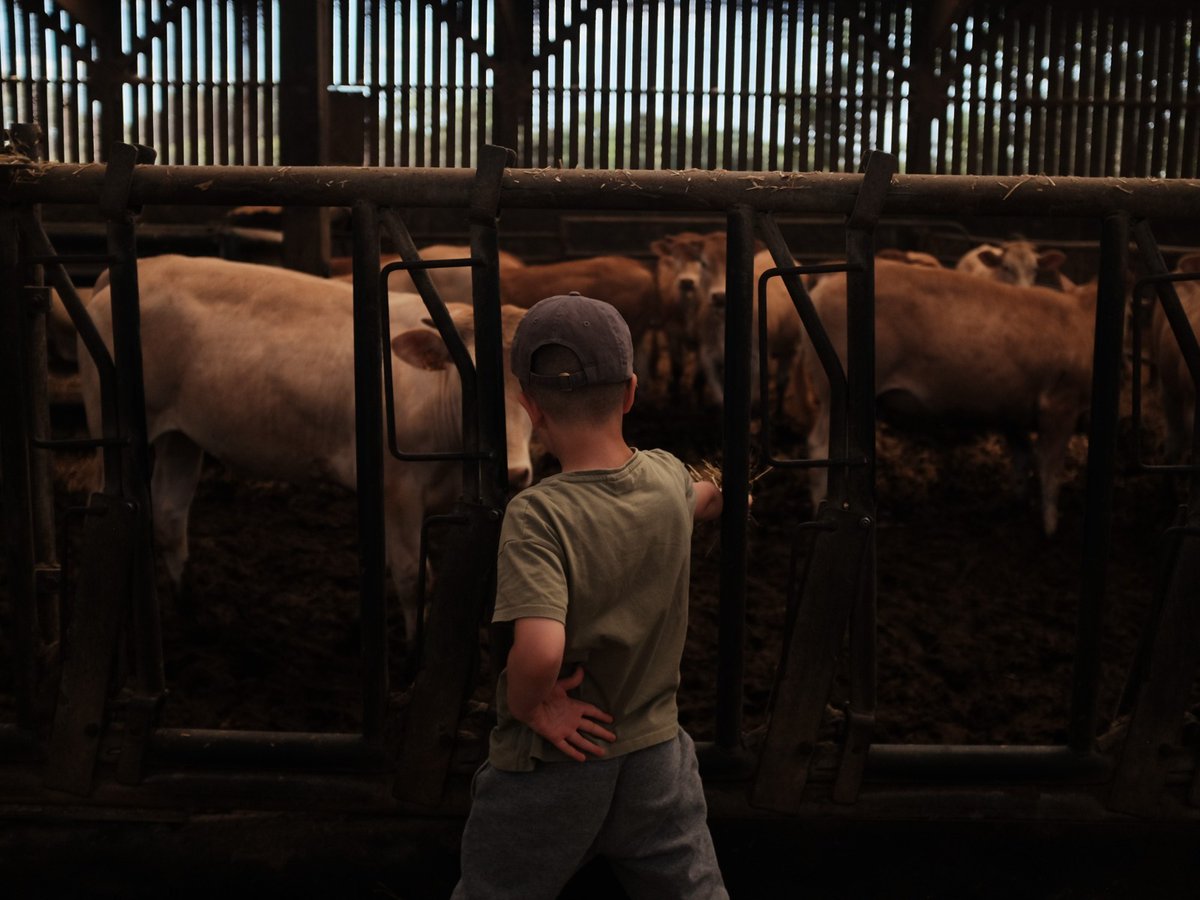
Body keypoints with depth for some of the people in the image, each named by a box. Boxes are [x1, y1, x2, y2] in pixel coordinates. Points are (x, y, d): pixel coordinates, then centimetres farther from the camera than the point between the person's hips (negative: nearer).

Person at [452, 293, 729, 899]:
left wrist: (527, 702, -17)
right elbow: (699, 498, 20)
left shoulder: (537, 514, -25)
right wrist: (723, 496, 43)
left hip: (552, 764, -4)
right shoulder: (669, 477, -6)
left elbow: (540, 651, -38)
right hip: (657, 755, 5)